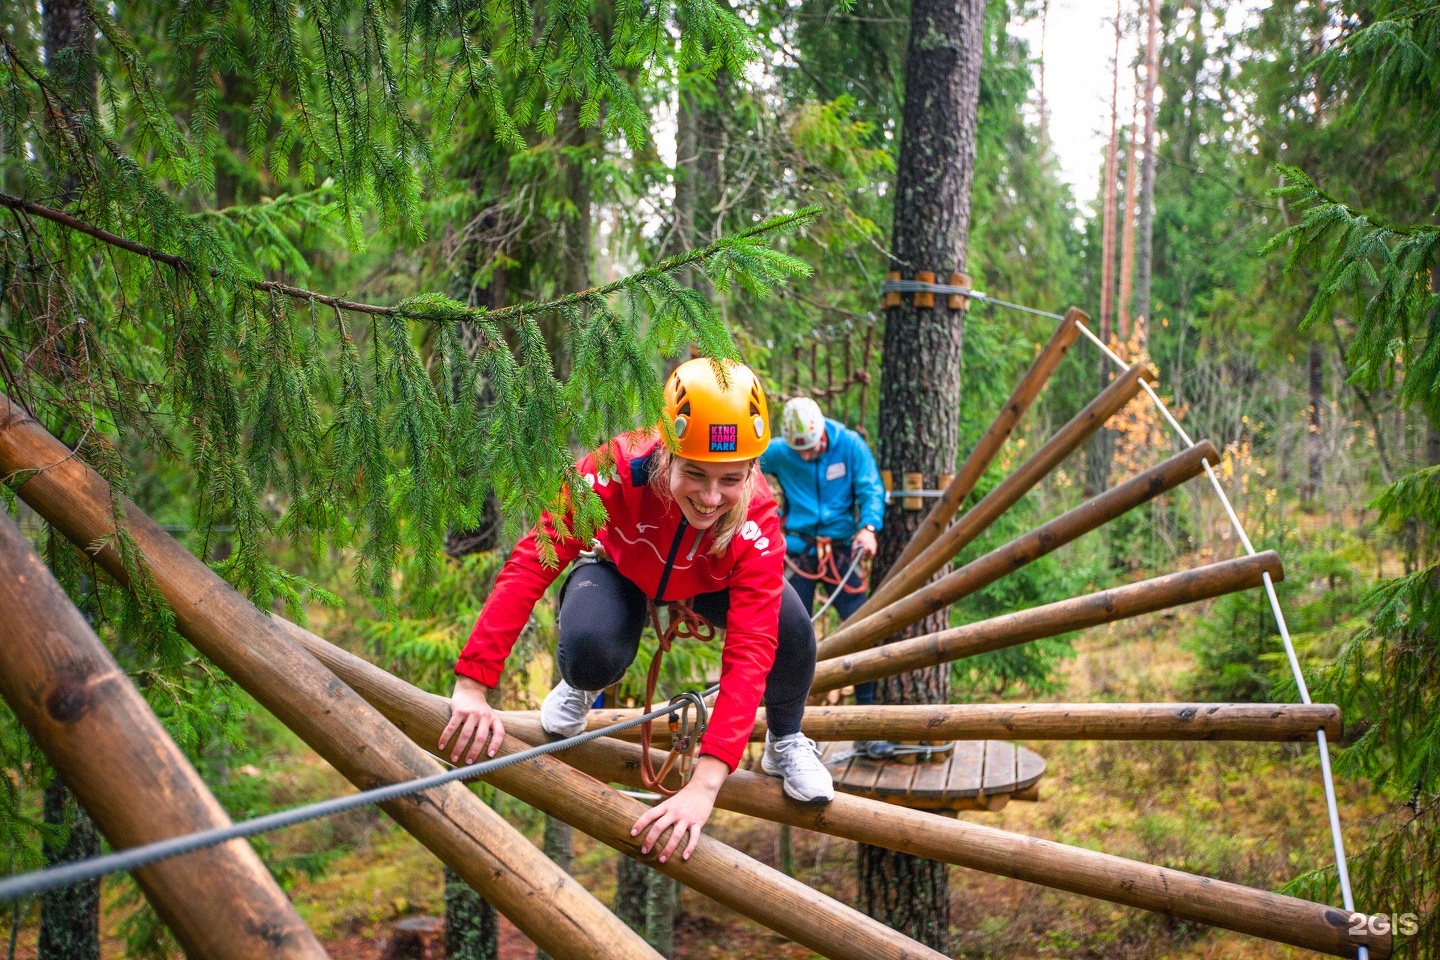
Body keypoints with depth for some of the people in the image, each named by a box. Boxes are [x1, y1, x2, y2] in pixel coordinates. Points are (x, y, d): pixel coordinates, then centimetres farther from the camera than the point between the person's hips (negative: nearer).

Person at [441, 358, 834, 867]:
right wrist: (471, 688, -45)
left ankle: (785, 741, 2)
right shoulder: (616, 471, -40)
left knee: (788, 623, -31)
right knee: (589, 651, -36)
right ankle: (579, 689, 6)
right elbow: (529, 566, -39)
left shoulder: (757, 520, -37)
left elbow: (750, 653, -43)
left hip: (712, 583, 1)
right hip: (624, 572, -1)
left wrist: (703, 786, -53)